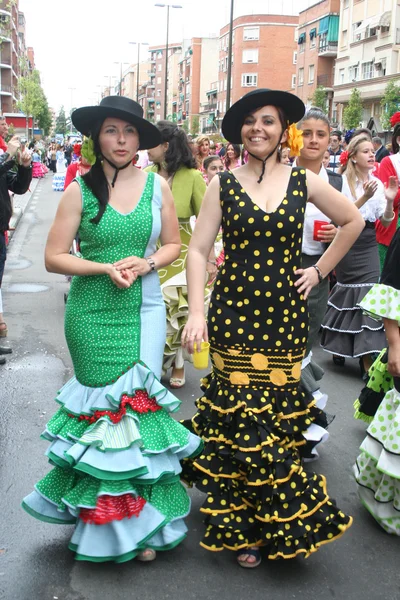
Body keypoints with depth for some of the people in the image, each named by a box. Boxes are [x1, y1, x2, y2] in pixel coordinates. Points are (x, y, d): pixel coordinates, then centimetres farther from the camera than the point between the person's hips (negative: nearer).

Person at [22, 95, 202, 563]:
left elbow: (173, 244, 11)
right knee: (103, 403, 4)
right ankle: (108, 519, 25)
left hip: (144, 309, 2)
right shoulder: (79, 190, -2)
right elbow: (54, 257, -3)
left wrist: (145, 264, -9)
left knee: (137, 400, 2)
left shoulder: (156, 185, 4)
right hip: (92, 313, -1)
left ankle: (139, 519, 21)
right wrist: (107, 267, -15)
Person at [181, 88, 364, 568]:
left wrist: (320, 270, 11)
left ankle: (247, 519, 26)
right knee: (243, 420, 0)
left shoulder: (303, 182, 5)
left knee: (278, 416, 4)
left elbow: (352, 222, 18)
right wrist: (196, 311, -13)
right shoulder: (223, 184, 2)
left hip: (285, 314, 2)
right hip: (233, 313, -1)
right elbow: (197, 249, -2)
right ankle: (245, 526, 19)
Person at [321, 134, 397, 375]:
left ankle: (366, 356, 4)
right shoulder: (343, 181, -7)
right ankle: (341, 346, 24)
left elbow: (386, 221, 2)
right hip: (348, 245, -4)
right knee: (350, 294, 3)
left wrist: (390, 201, -17)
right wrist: (364, 198, -25)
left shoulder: (378, 183, 6)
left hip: (369, 246, 4)